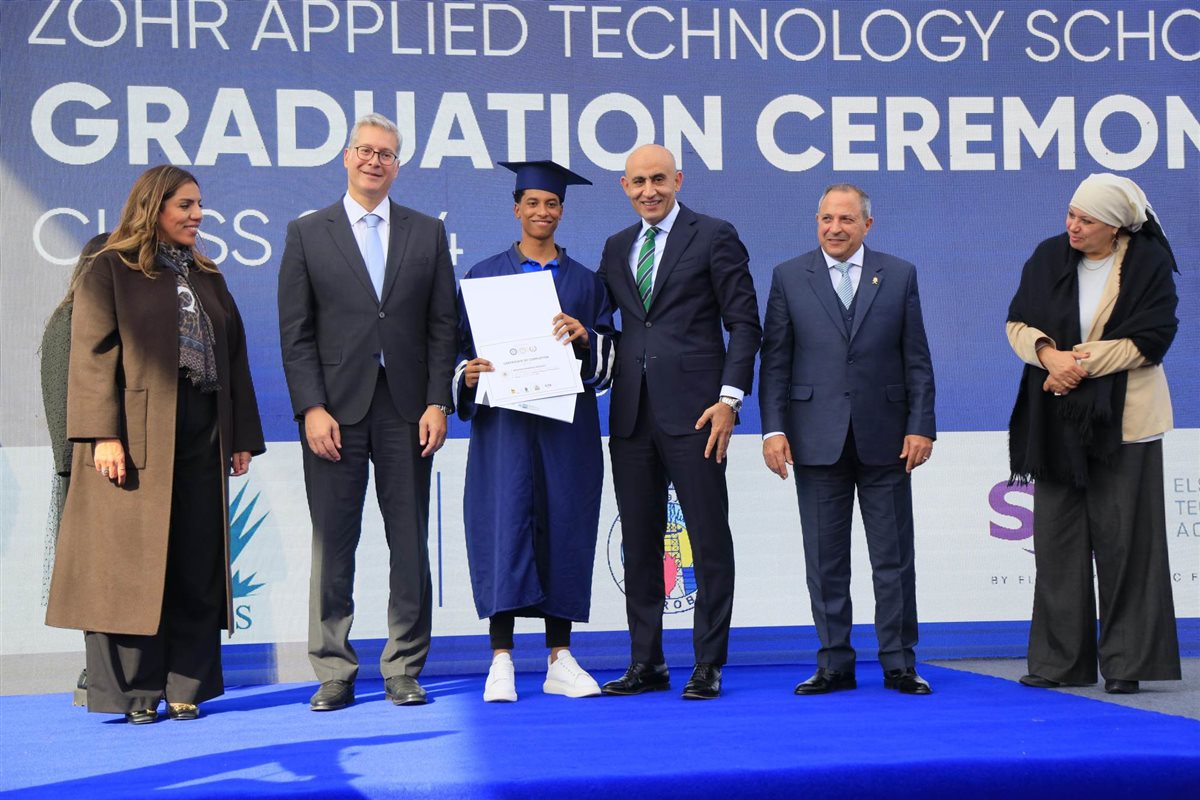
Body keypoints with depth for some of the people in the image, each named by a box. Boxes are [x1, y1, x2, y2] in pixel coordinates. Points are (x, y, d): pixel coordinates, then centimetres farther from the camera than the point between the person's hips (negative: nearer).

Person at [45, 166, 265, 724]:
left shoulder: (207, 279, 21)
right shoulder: (110, 271, 3)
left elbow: (234, 358, 19)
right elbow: (93, 355, -6)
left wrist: (243, 437, 11)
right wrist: (104, 435, -16)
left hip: (202, 439, 6)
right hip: (136, 437, -5)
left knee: (198, 566, 3)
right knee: (133, 563, -3)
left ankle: (186, 688, 9)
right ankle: (133, 692, 2)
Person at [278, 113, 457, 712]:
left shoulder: (428, 233, 11)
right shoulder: (307, 234, 7)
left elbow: (443, 326, 8)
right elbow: (295, 332, 2)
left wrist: (437, 403, -2)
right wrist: (311, 408, -8)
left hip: (407, 409, 1)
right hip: (335, 408, -1)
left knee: (410, 544, 3)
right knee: (332, 545, 1)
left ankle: (404, 669, 11)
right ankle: (334, 673, 8)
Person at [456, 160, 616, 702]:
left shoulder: (584, 282, 14)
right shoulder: (484, 276, 11)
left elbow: (608, 359, 8)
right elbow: (462, 347, 9)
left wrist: (584, 337, -12)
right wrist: (467, 376, -11)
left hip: (566, 425, 2)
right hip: (504, 420, -2)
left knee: (563, 525, 0)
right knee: (503, 522, -10)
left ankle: (560, 659, 6)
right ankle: (501, 661, -9)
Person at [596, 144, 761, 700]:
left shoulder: (714, 237, 1)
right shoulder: (616, 248, 17)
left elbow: (744, 323, -3)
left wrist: (730, 398, -12)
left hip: (692, 410, -5)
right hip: (631, 413, 6)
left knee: (709, 539, -2)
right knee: (638, 541, 8)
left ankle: (708, 665, 4)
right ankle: (646, 663, 16)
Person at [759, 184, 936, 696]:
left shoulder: (899, 276, 6)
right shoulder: (789, 278, 6)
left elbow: (917, 360, 5)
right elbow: (775, 361, 3)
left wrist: (921, 426, -3)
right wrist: (774, 428, -5)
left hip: (884, 438, 0)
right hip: (818, 439, 0)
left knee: (894, 558, 3)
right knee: (825, 561, 5)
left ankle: (899, 663, 11)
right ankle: (834, 664, 13)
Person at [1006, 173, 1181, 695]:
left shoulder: (1149, 262, -4)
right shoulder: (1048, 257, 5)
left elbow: (1151, 340, -9)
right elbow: (1018, 323, 5)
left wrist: (1082, 363, -14)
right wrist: (1050, 355, -15)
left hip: (1122, 419, -4)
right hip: (1058, 422, 4)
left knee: (1123, 542, -2)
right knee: (1057, 541, 4)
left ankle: (1126, 663, 5)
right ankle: (1061, 662, 12)